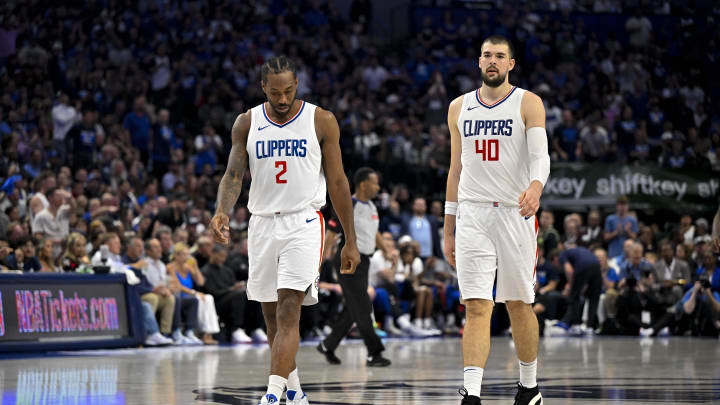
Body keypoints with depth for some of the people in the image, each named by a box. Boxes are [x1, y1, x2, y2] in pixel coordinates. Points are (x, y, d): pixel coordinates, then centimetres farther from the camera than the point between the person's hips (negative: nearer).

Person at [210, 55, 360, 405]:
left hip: (304, 223, -4)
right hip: (262, 224, 4)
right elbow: (233, 175, 1)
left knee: (288, 313, -16)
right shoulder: (247, 123, 6)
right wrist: (222, 212, -20)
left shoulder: (322, 121, -1)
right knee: (272, 316, 11)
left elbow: (338, 182, 2)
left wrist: (350, 241, 2)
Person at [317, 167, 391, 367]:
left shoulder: (372, 207, 12)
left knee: (352, 310, 12)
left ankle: (328, 346, 23)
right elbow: (331, 234, -16)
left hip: (363, 261, 9)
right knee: (362, 309, -9)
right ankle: (373, 353, -7)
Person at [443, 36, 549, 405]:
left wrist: (536, 187, -35)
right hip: (472, 215, 2)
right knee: (477, 307, -8)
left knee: (519, 304, 7)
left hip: (515, 212, -2)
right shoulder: (459, 108, 12)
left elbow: (540, 155, -13)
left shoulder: (528, 104, 0)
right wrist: (448, 228, 14)